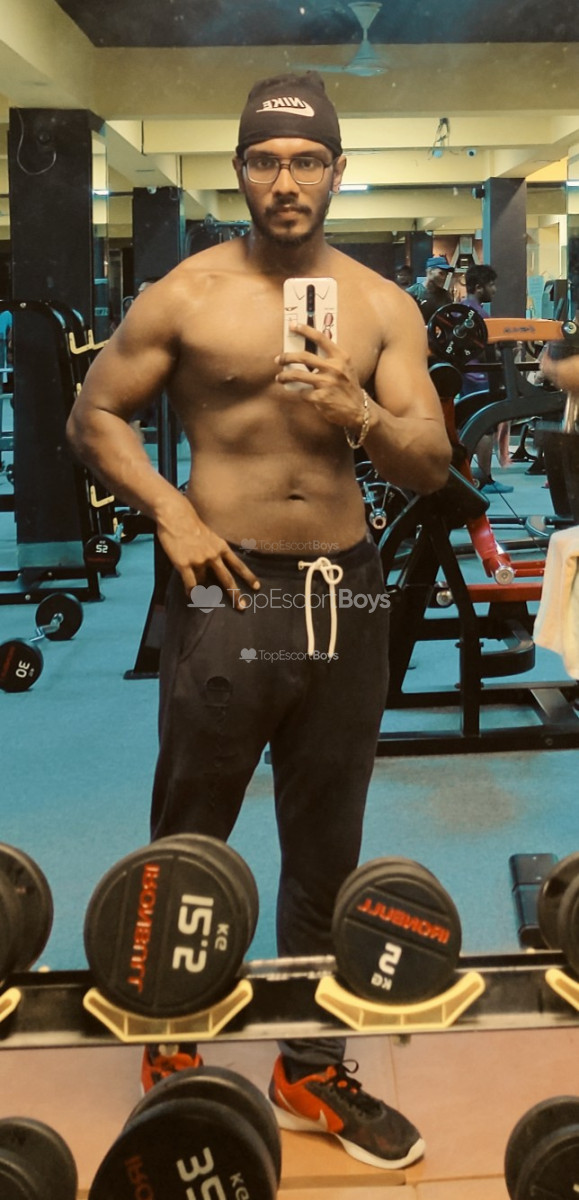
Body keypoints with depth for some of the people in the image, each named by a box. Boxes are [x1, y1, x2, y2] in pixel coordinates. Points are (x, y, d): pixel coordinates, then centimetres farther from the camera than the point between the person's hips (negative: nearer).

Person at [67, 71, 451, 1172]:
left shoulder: (383, 307, 6)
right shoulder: (183, 296, -2)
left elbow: (432, 467, 3)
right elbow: (94, 416, 5)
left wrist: (360, 415, -17)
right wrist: (170, 510, -10)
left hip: (347, 594, 3)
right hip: (231, 589, -3)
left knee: (326, 851, 14)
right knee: (188, 845, 8)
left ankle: (312, 1070, 32)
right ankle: (171, 1047, 33)